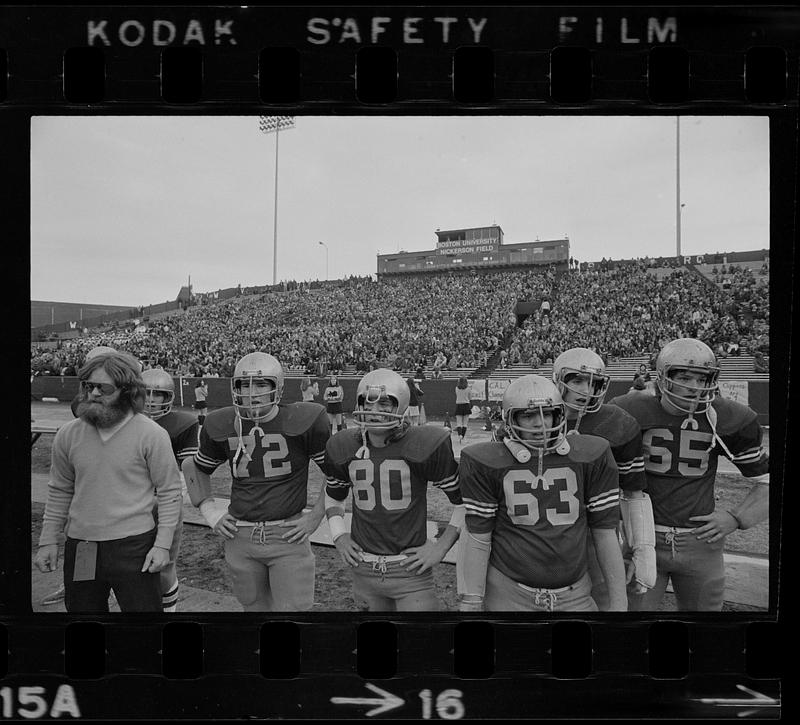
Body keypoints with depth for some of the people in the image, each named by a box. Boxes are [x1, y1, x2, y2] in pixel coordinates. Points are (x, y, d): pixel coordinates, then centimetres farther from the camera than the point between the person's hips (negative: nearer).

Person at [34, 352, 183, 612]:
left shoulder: (152, 435, -12)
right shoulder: (68, 434, 1)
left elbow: (169, 492, -7)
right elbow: (60, 491, 11)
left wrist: (163, 544, -10)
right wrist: (48, 541, 10)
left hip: (134, 546, -4)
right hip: (79, 548, 4)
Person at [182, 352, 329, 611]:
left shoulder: (302, 421, -10)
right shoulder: (221, 425, 1)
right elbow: (196, 467, 20)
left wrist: (316, 516, -6)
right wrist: (208, 509, 9)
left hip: (289, 536, -3)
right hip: (240, 538, 4)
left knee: (292, 607, -1)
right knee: (254, 607, 17)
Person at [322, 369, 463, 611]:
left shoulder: (425, 445, -14)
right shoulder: (343, 448, -1)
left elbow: (463, 500, -5)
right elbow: (333, 496, 18)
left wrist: (441, 547, -8)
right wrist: (338, 536, 5)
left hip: (410, 570, -3)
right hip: (364, 569, 4)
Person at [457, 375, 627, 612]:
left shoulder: (590, 457, -1)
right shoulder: (487, 463, -7)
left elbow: (605, 534, 3)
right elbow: (478, 539, -4)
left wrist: (619, 603, 4)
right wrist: (470, 604, -5)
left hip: (574, 596, 2)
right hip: (509, 595, -2)